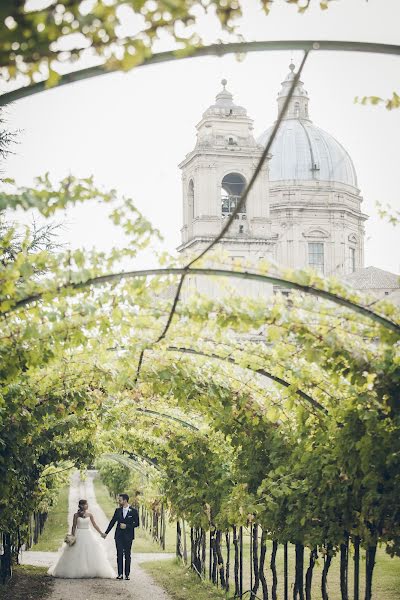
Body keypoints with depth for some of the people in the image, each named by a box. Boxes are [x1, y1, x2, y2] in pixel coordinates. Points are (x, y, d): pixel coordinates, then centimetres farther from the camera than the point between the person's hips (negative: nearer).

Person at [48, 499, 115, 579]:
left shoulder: (89, 514, 4)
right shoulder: (76, 515, -4)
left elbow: (94, 525, 7)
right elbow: (74, 526, -1)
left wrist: (101, 533, 3)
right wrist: (73, 536, -6)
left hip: (88, 535, 3)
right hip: (79, 535, -3)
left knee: (92, 553, -1)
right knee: (77, 555, 0)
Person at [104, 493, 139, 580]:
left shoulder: (133, 511, -3)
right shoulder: (118, 510, 6)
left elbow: (136, 523, -3)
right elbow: (112, 522, 11)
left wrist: (126, 526, -13)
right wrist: (106, 532, 9)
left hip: (128, 536, -2)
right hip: (119, 536, 2)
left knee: (127, 555, 3)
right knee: (119, 554, -2)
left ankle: (127, 574, 6)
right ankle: (120, 574, -2)